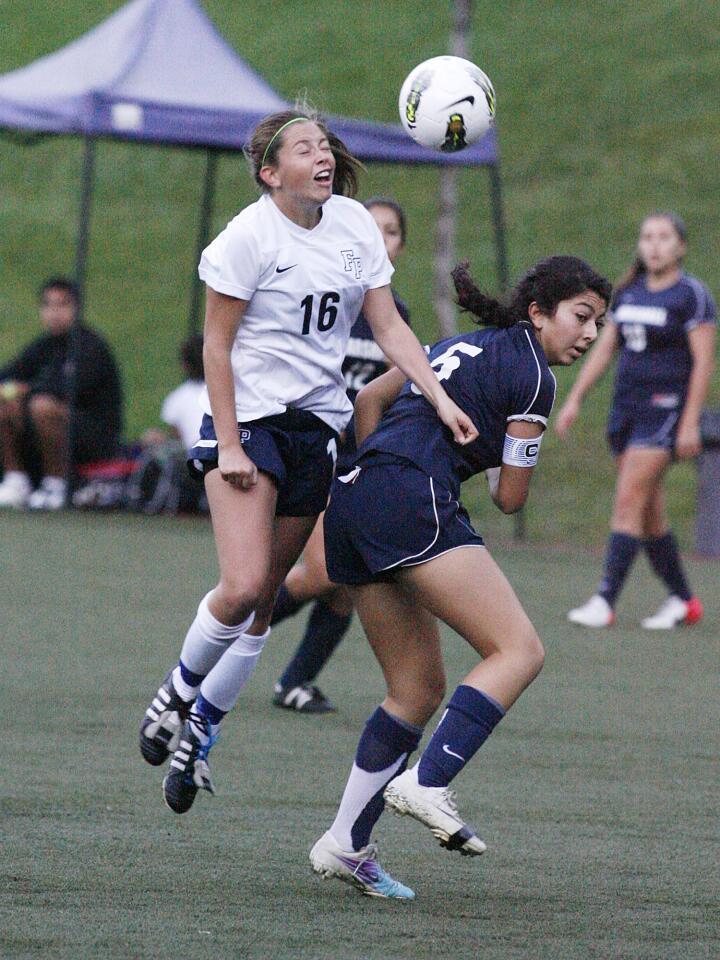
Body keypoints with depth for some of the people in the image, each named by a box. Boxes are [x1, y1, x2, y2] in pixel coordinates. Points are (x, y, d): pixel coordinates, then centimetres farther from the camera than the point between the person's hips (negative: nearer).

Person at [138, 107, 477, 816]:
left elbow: (389, 327, 5)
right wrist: (229, 445, -14)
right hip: (248, 419, -6)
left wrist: (440, 398, -8)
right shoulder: (248, 236, -12)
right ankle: (177, 692, 7)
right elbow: (216, 345, -9)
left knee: (263, 600, 6)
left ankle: (198, 733, 18)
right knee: (243, 585, -19)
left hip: (318, 426, 6)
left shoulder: (354, 225, 4)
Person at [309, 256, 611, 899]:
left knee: (418, 689, 13)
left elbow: (370, 398, 30)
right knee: (519, 650, -13)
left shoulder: (462, 346, 26)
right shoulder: (531, 377, 1)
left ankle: (345, 845, 12)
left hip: (353, 498, 9)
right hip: (413, 501, -9)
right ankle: (426, 785, -25)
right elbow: (510, 498, 3)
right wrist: (505, 456, 24)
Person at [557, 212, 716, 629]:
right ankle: (684, 601, 19)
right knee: (649, 512, 9)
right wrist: (575, 399, 10)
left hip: (666, 408, -7)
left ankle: (605, 602, -18)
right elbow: (604, 348, 17)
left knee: (629, 501, -15)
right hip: (627, 407, 7)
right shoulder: (630, 292, 13)